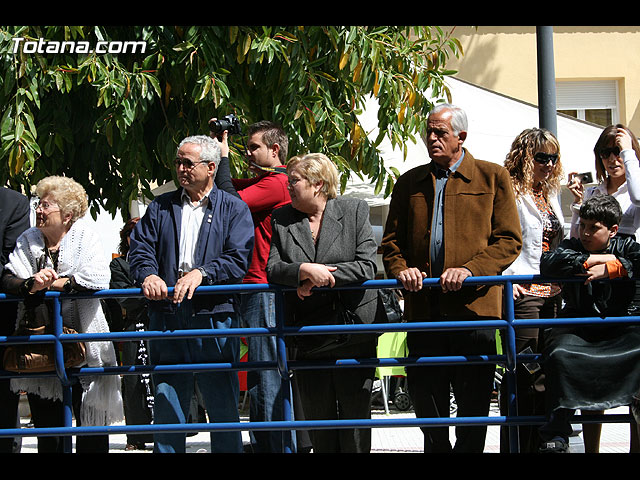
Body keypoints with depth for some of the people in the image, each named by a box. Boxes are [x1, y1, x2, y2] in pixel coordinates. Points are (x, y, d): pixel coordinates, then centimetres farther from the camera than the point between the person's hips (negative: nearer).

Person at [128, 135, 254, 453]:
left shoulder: (234, 209, 7)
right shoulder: (160, 208, 16)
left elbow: (238, 259, -5)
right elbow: (139, 248, 6)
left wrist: (200, 273, -20)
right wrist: (148, 275, -15)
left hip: (214, 317, -3)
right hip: (167, 317, 3)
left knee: (223, 407, 1)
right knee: (166, 407, 5)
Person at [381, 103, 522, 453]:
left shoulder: (493, 178, 5)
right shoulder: (409, 183, 16)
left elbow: (509, 241, -1)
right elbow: (391, 241, 17)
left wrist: (469, 270, -15)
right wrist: (401, 270, -5)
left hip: (474, 305, -3)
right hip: (423, 310, 3)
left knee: (473, 407, 1)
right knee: (426, 405, 7)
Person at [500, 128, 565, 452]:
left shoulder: (550, 195, 18)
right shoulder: (509, 193, -7)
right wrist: (506, 279, -20)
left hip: (552, 292, 8)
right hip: (523, 293, -8)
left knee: (546, 375, 9)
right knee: (523, 375, -9)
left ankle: (539, 444, 15)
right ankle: (515, 447, -5)